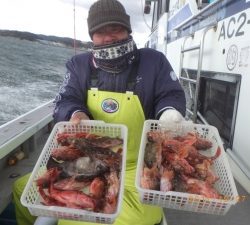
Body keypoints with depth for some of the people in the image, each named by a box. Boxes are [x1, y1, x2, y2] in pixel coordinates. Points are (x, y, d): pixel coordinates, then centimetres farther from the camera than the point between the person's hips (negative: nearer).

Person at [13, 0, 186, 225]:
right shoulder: (79, 64, 6)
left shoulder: (153, 61, 0)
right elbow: (65, 102, 0)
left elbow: (172, 96, -1)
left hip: (135, 168, -3)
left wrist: (169, 114, -24)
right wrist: (76, 114, -23)